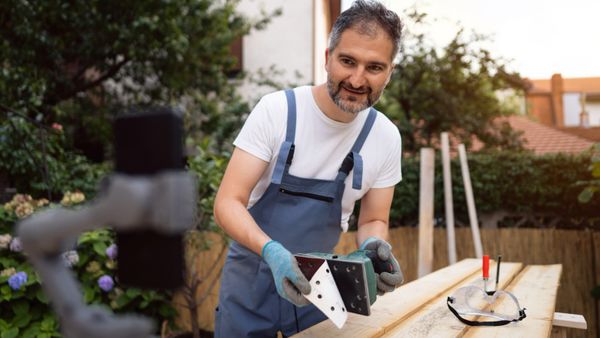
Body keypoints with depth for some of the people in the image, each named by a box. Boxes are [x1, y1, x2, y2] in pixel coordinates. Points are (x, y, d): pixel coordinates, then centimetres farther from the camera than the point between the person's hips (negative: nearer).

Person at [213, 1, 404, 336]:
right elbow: (228, 202, -18)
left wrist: (374, 245, -22)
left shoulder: (387, 137, -9)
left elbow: (373, 220, 1)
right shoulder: (276, 109, -18)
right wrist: (271, 251, -36)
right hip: (253, 275, -2)